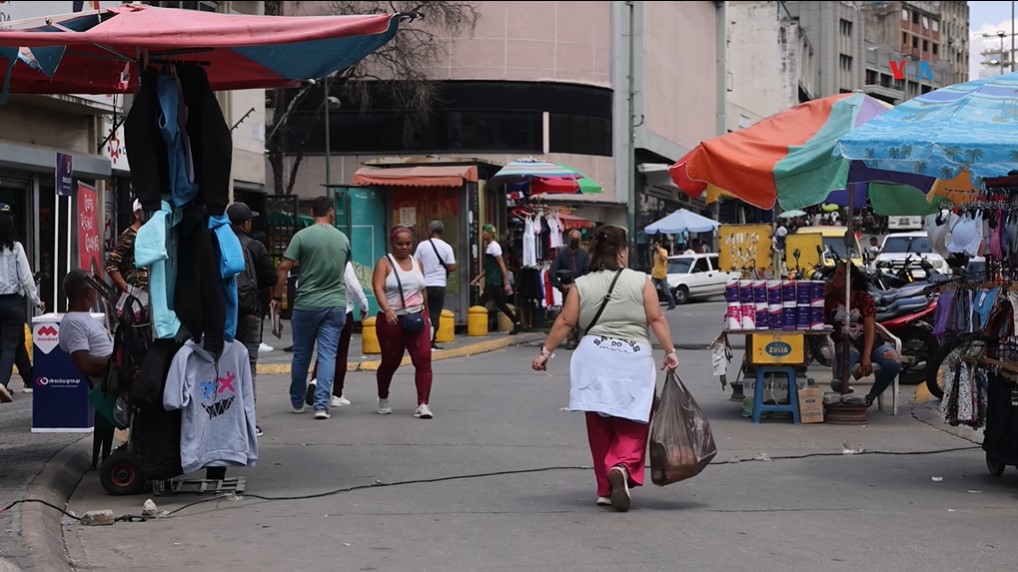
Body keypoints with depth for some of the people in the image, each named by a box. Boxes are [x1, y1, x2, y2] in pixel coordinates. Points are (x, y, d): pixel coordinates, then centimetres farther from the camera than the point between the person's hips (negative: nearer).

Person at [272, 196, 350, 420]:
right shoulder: (343, 239, 5)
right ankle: (322, 404, -10)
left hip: (306, 305, -2)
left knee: (301, 355, 12)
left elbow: (284, 268, -9)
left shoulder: (302, 236, -7)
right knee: (328, 355, 0)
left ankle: (297, 402, 25)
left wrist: (278, 296, 0)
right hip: (335, 305, 2)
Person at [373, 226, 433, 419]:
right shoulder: (385, 263, -4)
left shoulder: (417, 263, 11)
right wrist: (387, 310, -33)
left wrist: (426, 312, 21)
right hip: (392, 320, -3)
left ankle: (423, 404, -15)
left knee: (423, 359, -13)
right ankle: (383, 399, 35)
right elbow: (378, 288, -18)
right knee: (390, 362, 10)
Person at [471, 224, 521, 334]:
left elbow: (502, 265, -15)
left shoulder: (494, 246, -12)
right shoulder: (488, 246, 15)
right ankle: (517, 323, 21)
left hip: (494, 282, -9)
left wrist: (506, 283, -18)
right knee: (500, 304, 15)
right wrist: (477, 279, 19)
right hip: (490, 281, 9)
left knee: (480, 304, -12)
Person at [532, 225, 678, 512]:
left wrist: (545, 352, 9)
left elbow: (565, 322, 2)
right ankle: (622, 467, -25)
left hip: (594, 360, 2)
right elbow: (656, 319, -3)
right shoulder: (641, 281, 2)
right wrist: (670, 351, 0)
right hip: (633, 360, -2)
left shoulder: (582, 285, 5)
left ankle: (605, 489, 14)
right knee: (631, 427, 2)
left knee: (600, 428, 10)